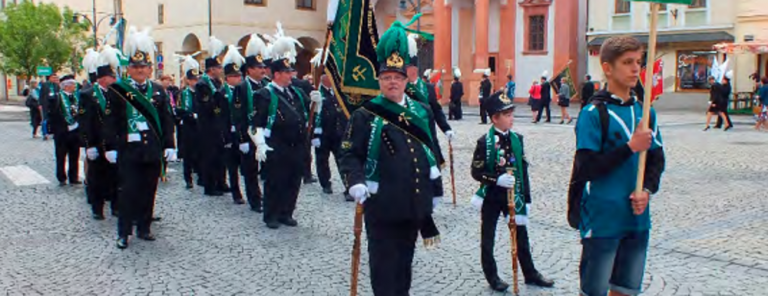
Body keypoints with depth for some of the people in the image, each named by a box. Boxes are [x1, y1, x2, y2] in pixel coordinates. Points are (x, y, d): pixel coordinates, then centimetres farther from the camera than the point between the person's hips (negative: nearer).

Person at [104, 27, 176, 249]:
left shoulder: (158, 91, 9)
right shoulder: (117, 90, -1)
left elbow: (167, 120, 10)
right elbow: (110, 121, -2)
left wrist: (169, 146, 5)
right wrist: (110, 147, -7)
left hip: (153, 151, 3)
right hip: (128, 150, -3)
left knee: (149, 191, 9)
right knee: (128, 191, -2)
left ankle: (144, 228, 22)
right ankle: (123, 232, 8)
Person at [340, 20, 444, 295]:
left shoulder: (423, 112, 9)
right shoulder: (365, 115, -5)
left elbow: (433, 152, 15)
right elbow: (350, 153, -8)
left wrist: (436, 189, 16)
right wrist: (356, 182, -25)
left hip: (414, 202, 5)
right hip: (381, 203, -5)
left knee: (405, 259, 19)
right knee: (384, 262, 1)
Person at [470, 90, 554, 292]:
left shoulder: (516, 139, 0)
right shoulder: (485, 142, -16)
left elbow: (523, 169, 4)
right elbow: (476, 172, -13)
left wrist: (526, 197, 3)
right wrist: (497, 179, -27)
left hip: (512, 195, 5)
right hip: (491, 197, -5)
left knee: (521, 235, 13)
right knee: (488, 238, 8)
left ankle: (530, 274, 28)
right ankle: (492, 277, 23)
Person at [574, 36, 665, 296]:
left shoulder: (645, 112, 7)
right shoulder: (594, 113, -12)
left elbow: (657, 160, 12)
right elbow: (585, 169, -17)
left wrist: (647, 190, -6)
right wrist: (631, 147, -19)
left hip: (637, 219, 6)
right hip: (602, 222, -6)